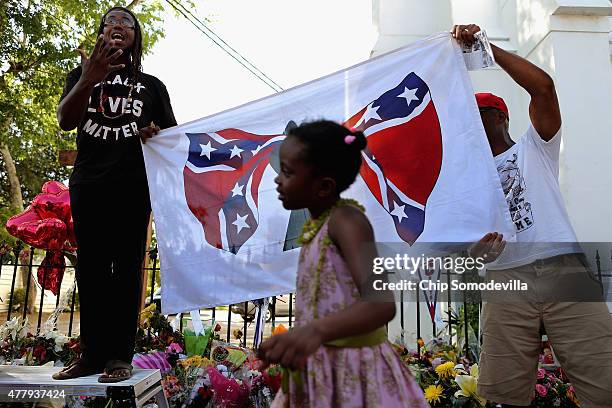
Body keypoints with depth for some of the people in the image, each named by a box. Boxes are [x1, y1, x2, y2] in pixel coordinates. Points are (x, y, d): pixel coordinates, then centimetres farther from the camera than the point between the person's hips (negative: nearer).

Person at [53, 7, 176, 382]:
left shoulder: (151, 85, 13)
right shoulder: (81, 75, 14)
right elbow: (65, 121, -3)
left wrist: (155, 134, -11)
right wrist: (89, 79, -21)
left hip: (133, 186, -1)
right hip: (88, 184, 2)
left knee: (127, 268, -3)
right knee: (91, 269, 2)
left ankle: (121, 355, -1)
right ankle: (92, 353, 8)